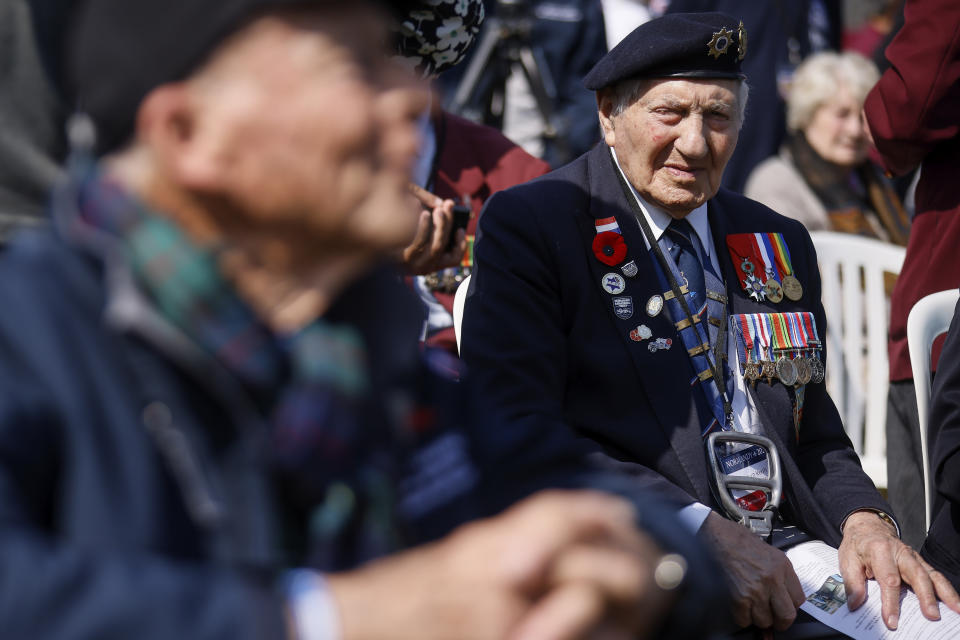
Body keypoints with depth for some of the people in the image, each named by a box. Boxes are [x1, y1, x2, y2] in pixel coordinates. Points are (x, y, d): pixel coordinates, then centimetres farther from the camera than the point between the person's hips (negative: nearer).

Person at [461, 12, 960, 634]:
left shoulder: (779, 245, 19)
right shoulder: (530, 225, 0)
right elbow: (515, 428, -12)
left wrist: (863, 518, -3)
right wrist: (699, 529, -20)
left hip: (788, 554, 6)